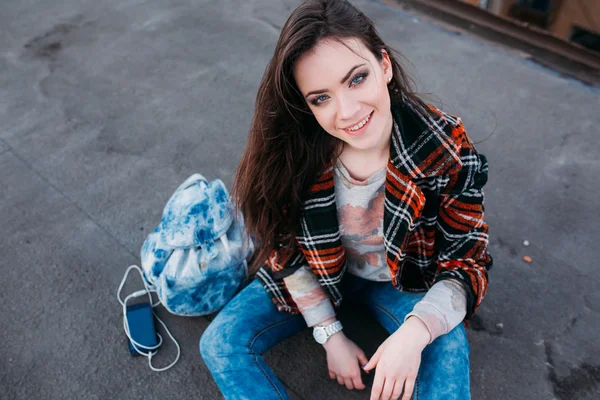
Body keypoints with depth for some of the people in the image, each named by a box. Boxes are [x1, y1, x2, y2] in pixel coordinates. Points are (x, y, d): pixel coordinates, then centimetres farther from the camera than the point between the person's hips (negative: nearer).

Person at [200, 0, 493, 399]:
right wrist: (331, 335, -12)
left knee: (448, 352, -31)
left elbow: (465, 262, -17)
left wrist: (416, 330, -34)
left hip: (405, 281, -1)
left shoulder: (447, 150, -26)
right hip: (321, 275, 2)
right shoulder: (294, 149, -24)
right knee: (221, 343, -13)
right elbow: (289, 249, -10)